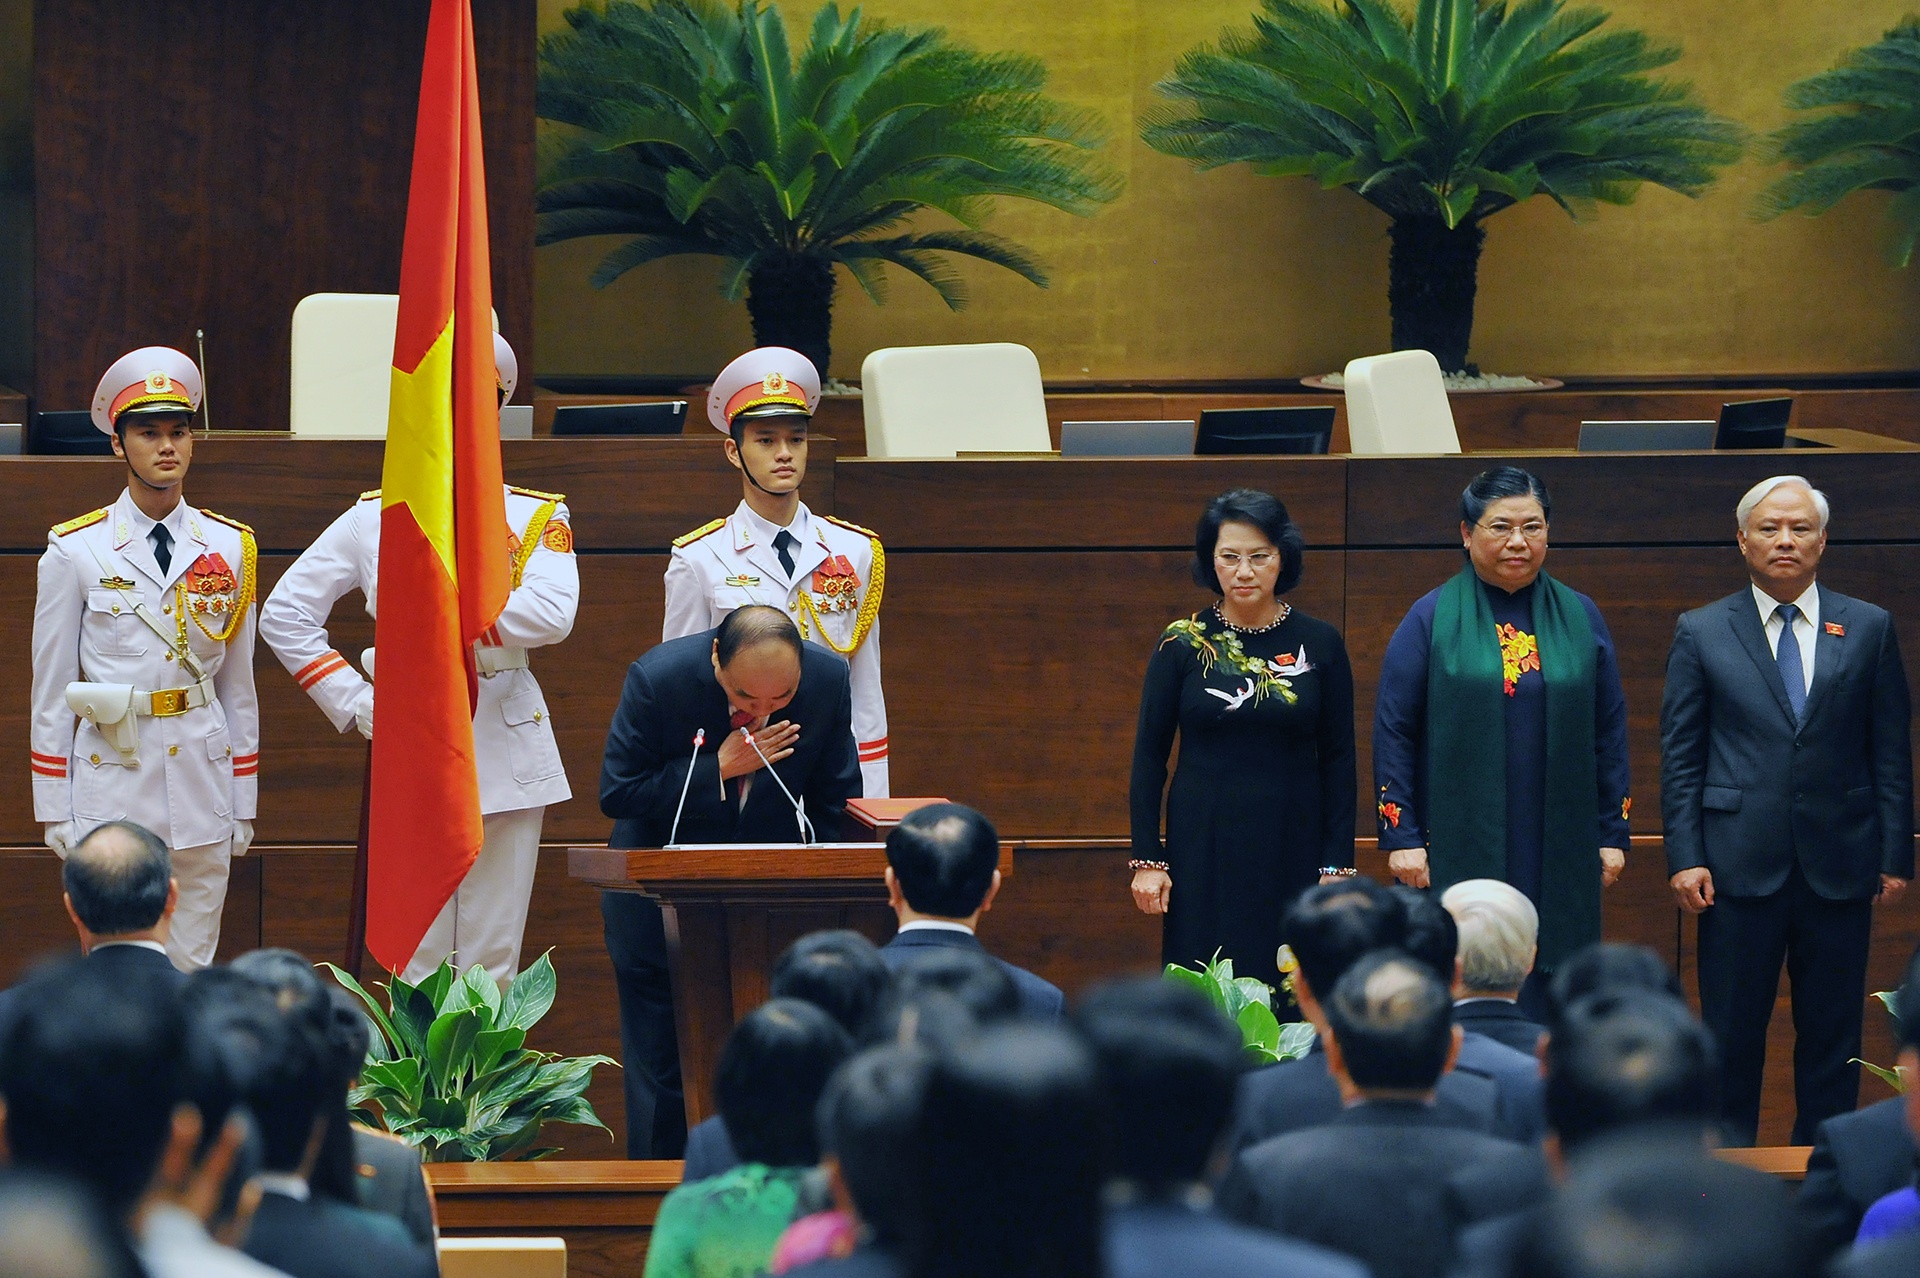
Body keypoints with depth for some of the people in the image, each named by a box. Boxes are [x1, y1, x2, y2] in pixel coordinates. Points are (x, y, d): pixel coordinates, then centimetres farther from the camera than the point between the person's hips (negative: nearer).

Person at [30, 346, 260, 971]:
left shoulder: (230, 548, 7)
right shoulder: (75, 552, 0)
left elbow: (238, 683, 12)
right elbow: (51, 689, 2)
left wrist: (243, 803, 10)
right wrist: (54, 809, 0)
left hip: (203, 780, 2)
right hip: (110, 779, -2)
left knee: (192, 968, 4)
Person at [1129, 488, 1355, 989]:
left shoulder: (1319, 644, 2)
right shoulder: (1183, 643, 0)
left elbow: (1338, 760, 5)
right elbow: (1149, 755, 3)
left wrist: (1337, 865, -1)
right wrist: (1147, 858, -3)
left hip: (1293, 850, 0)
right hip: (1205, 850, 0)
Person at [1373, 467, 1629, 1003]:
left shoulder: (1579, 617, 9)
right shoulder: (1432, 618, 2)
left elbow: (1609, 732, 11)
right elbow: (1393, 734, 0)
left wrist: (1613, 835, 6)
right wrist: (1401, 837, -6)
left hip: (1559, 854, 2)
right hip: (1458, 853, -2)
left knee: (1552, 1001, 1)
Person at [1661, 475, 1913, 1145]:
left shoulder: (1868, 629, 8)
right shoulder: (1702, 634, 5)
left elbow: (1892, 752, 7)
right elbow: (1680, 757, 4)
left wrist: (1895, 855, 2)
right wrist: (1684, 857, -5)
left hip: (1839, 865, 1)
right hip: (1741, 863, -1)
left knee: (1832, 1034, 4)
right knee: (1732, 1035, 2)